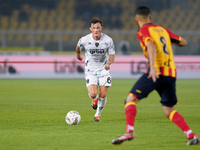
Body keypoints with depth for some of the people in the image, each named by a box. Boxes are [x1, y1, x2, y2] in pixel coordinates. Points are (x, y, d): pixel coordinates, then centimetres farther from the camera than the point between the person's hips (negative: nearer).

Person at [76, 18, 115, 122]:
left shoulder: (108, 40, -14)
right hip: (90, 70, -1)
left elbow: (112, 55, -2)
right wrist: (78, 55, 27)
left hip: (103, 69, 1)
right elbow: (78, 47, 8)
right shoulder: (84, 40, -16)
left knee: (103, 95, -4)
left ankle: (98, 115, 21)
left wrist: (108, 63, -23)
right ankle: (94, 99, 22)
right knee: (93, 94, -18)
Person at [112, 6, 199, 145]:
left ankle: (129, 131, -23)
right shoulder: (163, 29, 21)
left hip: (157, 71, -6)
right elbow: (183, 42, 25)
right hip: (171, 73, 6)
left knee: (131, 98, -4)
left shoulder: (144, 31, 3)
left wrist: (152, 66, -30)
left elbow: (151, 46, -16)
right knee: (169, 109, 14)